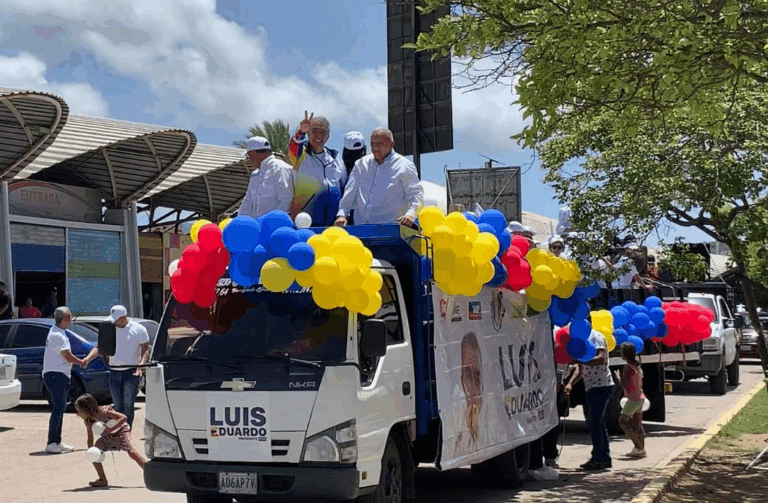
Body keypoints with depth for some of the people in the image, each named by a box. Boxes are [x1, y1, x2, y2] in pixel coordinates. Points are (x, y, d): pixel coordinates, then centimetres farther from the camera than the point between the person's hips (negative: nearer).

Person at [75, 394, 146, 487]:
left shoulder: (103, 412, -33)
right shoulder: (88, 421, -13)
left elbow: (124, 417, -36)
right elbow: (90, 438, -5)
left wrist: (111, 429, -43)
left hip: (120, 430, -7)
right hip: (107, 437, 7)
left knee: (131, 451, -24)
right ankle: (103, 480, 5)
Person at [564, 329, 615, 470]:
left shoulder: (596, 337, -10)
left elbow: (601, 359, -25)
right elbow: (581, 369, 21)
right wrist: (570, 383, 8)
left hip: (601, 386, -10)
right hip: (593, 387, 10)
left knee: (594, 422, -9)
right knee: (598, 423, 13)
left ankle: (598, 458, -6)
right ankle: (605, 458, 19)